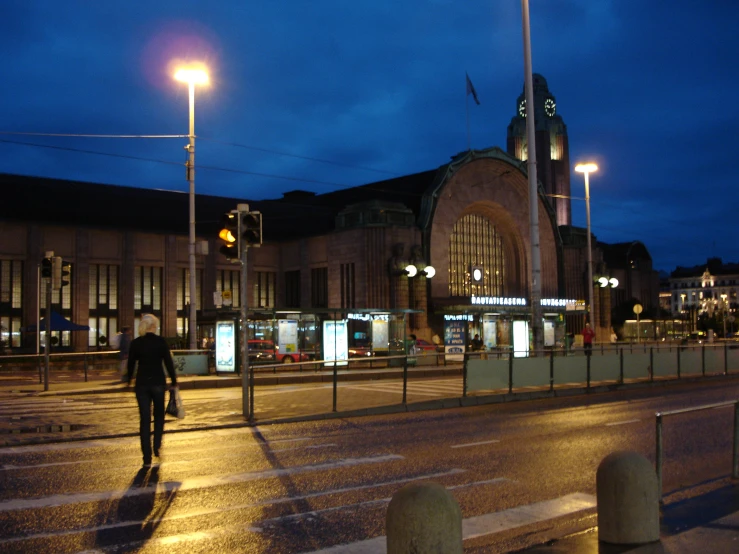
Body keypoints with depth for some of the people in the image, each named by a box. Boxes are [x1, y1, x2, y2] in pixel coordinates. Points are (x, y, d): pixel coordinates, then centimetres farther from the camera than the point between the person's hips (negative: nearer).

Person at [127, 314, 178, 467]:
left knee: (144, 419, 5)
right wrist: (174, 381, 2)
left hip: (142, 383, 2)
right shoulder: (160, 341, -7)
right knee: (159, 415, 21)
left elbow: (131, 363, 8)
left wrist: (129, 380, 25)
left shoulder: (135, 342, 0)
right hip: (158, 382, -2)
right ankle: (157, 447, 18)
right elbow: (168, 362, -7)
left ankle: (147, 457, 4)